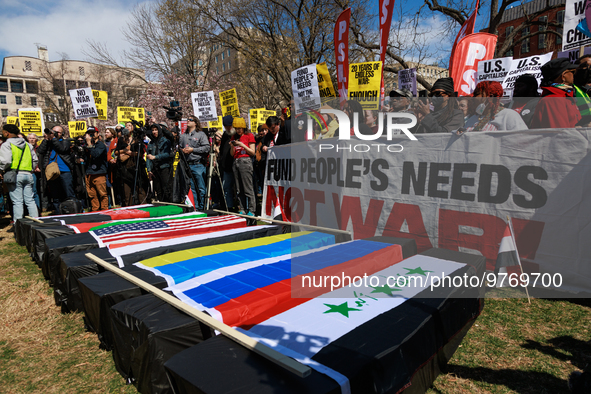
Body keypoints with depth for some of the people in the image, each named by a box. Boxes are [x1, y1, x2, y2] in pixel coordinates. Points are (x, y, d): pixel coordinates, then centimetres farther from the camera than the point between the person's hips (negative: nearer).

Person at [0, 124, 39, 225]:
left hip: (14, 175, -5)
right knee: (30, 200, 9)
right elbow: (35, 160, 16)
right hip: (28, 174, 6)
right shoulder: (27, 145, 16)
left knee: (17, 201, -4)